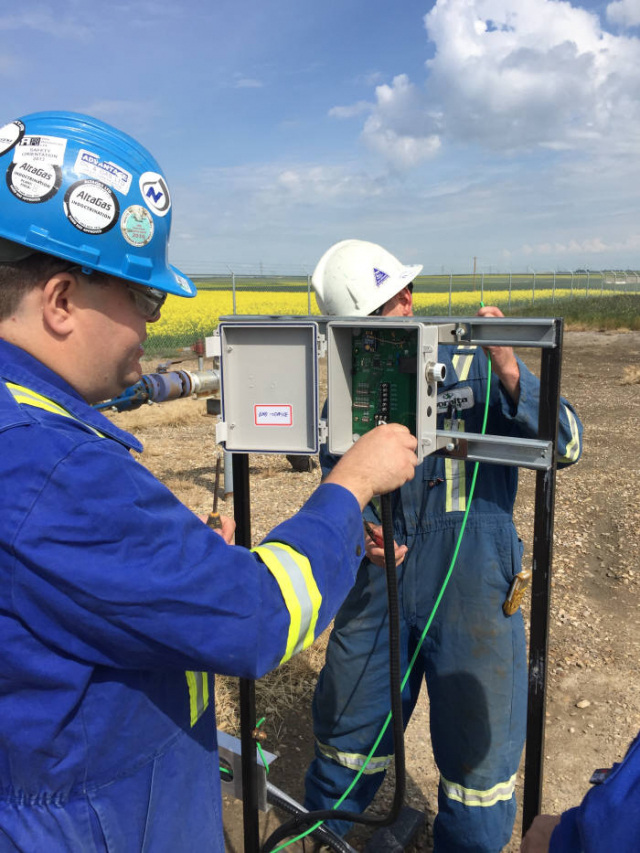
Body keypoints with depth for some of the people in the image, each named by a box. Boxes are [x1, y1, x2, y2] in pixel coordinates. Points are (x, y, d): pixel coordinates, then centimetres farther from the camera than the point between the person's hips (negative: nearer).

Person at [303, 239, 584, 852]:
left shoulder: (473, 366, -5)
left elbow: (564, 447, -11)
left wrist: (509, 374, -26)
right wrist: (359, 528, -12)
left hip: (472, 587, -2)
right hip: (378, 583, 3)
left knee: (478, 748, 9)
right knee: (346, 724, 17)